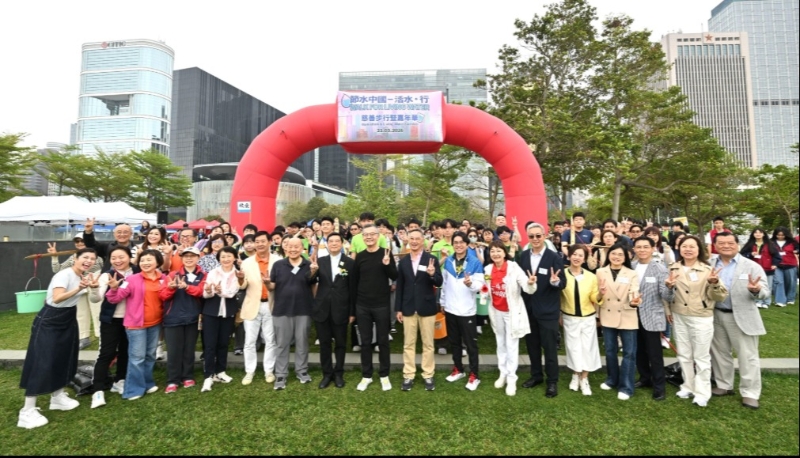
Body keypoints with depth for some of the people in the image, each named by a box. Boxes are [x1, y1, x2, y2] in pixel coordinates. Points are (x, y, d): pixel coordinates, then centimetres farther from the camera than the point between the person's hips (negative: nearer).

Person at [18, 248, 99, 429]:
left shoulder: (84, 276, 1)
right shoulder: (64, 275, -22)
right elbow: (57, 298, -35)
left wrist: (92, 287, -3)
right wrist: (79, 289, -45)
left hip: (68, 320, 8)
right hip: (48, 322, -8)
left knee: (65, 358, 14)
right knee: (42, 363, -7)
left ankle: (58, 397, 28)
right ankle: (27, 411, 1)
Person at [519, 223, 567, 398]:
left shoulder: (554, 257, -11)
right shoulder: (523, 256, 2)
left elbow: (563, 284, -14)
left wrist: (555, 281, -34)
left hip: (548, 310, -4)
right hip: (528, 308, 5)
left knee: (549, 347, 7)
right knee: (532, 344, 17)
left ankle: (552, 381, 23)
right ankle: (536, 375, 35)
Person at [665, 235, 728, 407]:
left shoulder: (707, 269, -8)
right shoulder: (673, 269, 1)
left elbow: (720, 297, -10)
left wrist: (714, 283, -27)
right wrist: (668, 311, -2)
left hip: (702, 318, -3)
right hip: (679, 318, 4)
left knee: (701, 356, 7)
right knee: (684, 355, 14)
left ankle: (702, 392, 20)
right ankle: (688, 386, 30)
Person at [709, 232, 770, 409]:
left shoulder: (752, 266, -6)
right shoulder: (709, 266, 0)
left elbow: (765, 293, -12)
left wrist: (756, 290, -33)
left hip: (742, 317, -3)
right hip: (716, 316, 3)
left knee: (748, 357, 6)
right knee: (719, 353, 15)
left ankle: (750, 393, 20)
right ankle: (724, 386, 31)